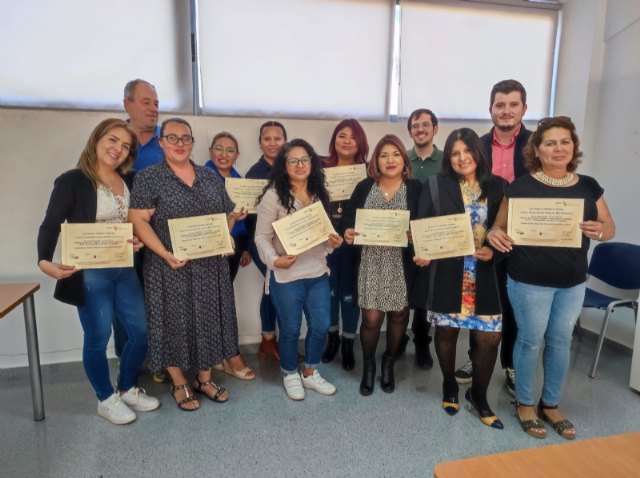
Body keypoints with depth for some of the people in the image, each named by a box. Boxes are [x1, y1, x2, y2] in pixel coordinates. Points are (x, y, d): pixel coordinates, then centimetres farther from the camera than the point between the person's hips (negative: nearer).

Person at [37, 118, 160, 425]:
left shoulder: (129, 182, 8)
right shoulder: (72, 181, -8)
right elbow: (50, 225, -11)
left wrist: (138, 240, -5)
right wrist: (45, 261, -27)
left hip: (126, 270, 6)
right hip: (90, 274, -6)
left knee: (141, 332, 10)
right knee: (98, 338, 6)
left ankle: (128, 389, 32)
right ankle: (106, 399, 27)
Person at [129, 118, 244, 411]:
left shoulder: (210, 177, 11)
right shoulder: (148, 178, -3)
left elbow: (227, 214, 15)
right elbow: (138, 221, -10)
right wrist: (165, 254, -21)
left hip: (210, 265, 4)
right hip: (172, 267, -4)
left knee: (208, 320, 11)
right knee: (174, 322, 5)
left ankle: (205, 379, 28)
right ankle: (179, 385, 24)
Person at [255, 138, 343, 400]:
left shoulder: (319, 194, 10)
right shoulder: (274, 195, -9)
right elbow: (262, 236, -10)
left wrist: (333, 243, -2)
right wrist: (274, 260, -25)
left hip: (318, 272, 6)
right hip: (286, 275, -5)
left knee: (321, 325, 11)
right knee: (290, 329, 9)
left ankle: (310, 373, 34)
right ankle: (290, 375, 33)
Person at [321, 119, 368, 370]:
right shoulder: (322, 168, 1)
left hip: (354, 241, -1)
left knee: (349, 291, 9)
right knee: (329, 289, 14)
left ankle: (348, 343, 26)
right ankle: (332, 337, 35)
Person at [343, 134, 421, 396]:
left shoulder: (415, 188, 1)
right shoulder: (364, 187, 4)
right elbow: (348, 218, 2)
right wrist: (347, 232, -18)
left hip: (402, 264, 1)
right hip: (370, 263, 0)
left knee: (399, 315, 11)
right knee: (371, 317, -1)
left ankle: (389, 363, 36)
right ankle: (368, 365, 27)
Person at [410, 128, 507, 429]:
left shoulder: (497, 187, 5)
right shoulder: (436, 185, 0)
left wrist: (494, 251, -11)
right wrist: (420, 254, -18)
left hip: (485, 275, 2)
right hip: (446, 272, -1)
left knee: (489, 337, 2)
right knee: (446, 331, 11)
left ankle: (478, 394, 27)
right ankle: (449, 386, 36)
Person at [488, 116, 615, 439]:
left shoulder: (589, 187, 3)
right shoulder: (521, 187, -9)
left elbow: (610, 227, 7)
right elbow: (500, 226, -5)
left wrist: (599, 231, -17)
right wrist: (494, 235, -29)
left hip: (573, 282, 5)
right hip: (529, 282, -4)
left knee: (561, 342, 15)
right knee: (530, 340, 7)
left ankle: (551, 405, 34)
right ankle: (524, 404, 28)